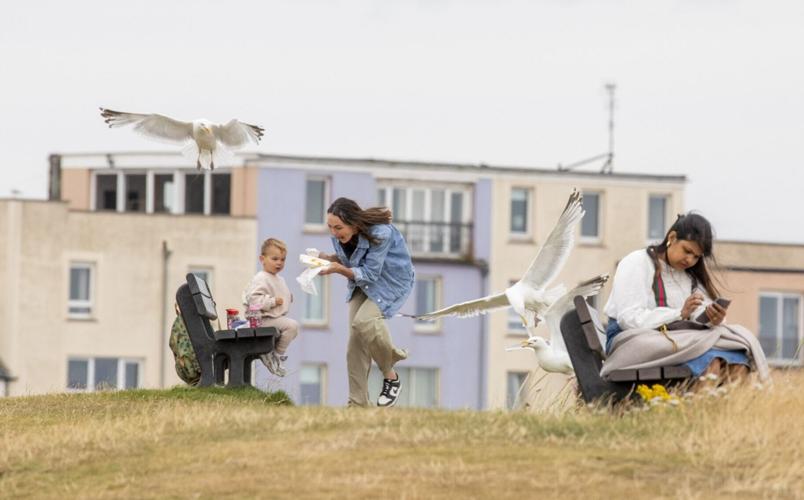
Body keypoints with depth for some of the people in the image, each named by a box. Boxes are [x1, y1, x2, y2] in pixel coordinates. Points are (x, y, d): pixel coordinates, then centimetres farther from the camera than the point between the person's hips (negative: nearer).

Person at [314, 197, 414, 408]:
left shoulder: (380, 234, -34)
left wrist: (340, 269, -43)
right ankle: (357, 404, 3)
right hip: (362, 282, 6)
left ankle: (391, 376, -7)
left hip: (392, 281, -6)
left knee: (364, 321, -30)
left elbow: (370, 274, -29)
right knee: (355, 343, -4)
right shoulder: (341, 235, -15)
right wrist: (326, 257, -20)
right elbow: (347, 259, 1)